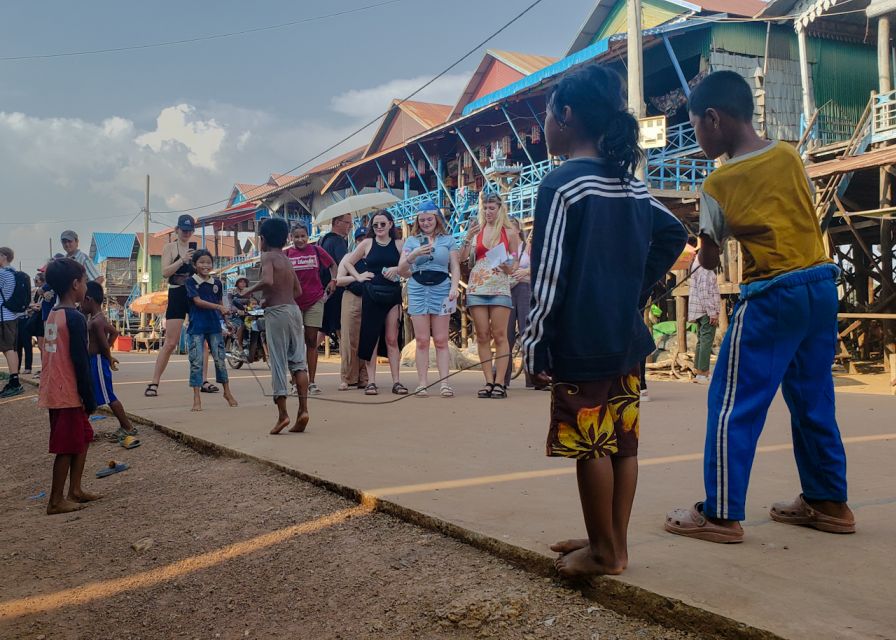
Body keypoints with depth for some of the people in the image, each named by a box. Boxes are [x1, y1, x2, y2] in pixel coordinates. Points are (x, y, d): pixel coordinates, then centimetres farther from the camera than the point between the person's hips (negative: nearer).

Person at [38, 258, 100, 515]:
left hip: (54, 390, 9)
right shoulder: (75, 318, -17)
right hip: (67, 394, -9)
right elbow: (80, 363, -18)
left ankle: (75, 490, 24)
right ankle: (56, 501, 8)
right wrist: (90, 399, -12)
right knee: (68, 447, 0)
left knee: (83, 437, 18)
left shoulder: (52, 315, 11)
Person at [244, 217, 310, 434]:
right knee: (298, 360, 4)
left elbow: (268, 280, -23)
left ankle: (282, 414, -3)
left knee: (278, 362, -3)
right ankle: (303, 409, -3)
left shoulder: (267, 256, -4)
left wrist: (251, 289, -6)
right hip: (294, 309, 6)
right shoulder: (287, 259, 18)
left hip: (277, 312, -6)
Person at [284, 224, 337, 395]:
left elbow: (332, 265, 18)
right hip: (293, 302, 0)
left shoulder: (316, 251, 3)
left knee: (312, 341, 3)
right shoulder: (286, 254, 0)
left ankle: (312, 382, 7)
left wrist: (333, 280, 5)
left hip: (315, 301, 0)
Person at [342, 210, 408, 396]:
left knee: (392, 340, 3)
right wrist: (359, 277, 0)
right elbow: (347, 262, 12)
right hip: (371, 295, 0)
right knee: (371, 338, 3)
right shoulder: (367, 243, 6)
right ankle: (371, 382, 7)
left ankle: (396, 382, 6)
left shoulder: (399, 244, 6)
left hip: (393, 295, 0)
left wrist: (397, 269, -14)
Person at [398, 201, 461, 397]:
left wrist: (454, 287, -9)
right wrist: (413, 255, -9)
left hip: (441, 289, -1)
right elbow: (401, 270, 8)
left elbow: (455, 267, 7)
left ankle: (444, 383, -5)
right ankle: (422, 383, 1)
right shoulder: (412, 240, 13)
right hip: (418, 290, 1)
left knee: (441, 340, -3)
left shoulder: (448, 240, 10)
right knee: (422, 340, -1)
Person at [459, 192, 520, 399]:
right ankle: (489, 381, 6)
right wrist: (468, 238, -9)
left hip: (499, 287, -2)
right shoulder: (476, 230, 10)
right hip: (477, 287, 2)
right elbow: (462, 258, 4)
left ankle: (500, 382, -3)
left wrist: (510, 268, -11)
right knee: (482, 336, 2)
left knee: (500, 336, -4)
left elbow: (516, 261, 10)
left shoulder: (509, 232, 6)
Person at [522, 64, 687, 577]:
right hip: (626, 338, 8)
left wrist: (535, 345, -10)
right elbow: (674, 235, 20)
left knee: (591, 445, 1)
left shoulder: (563, 184, -13)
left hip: (581, 344, -8)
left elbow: (550, 275, -15)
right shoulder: (631, 185, 11)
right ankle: (615, 542, 23)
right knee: (623, 441, 11)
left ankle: (605, 552, 11)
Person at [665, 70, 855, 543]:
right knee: (812, 400, 17)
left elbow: (708, 260, -1)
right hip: (822, 284, 7)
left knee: (732, 403, 0)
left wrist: (717, 239, 19)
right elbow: (805, 211, 17)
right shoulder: (790, 155, 5)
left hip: (772, 296, -7)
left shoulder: (718, 184, -8)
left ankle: (721, 514, 2)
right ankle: (828, 502, 26)